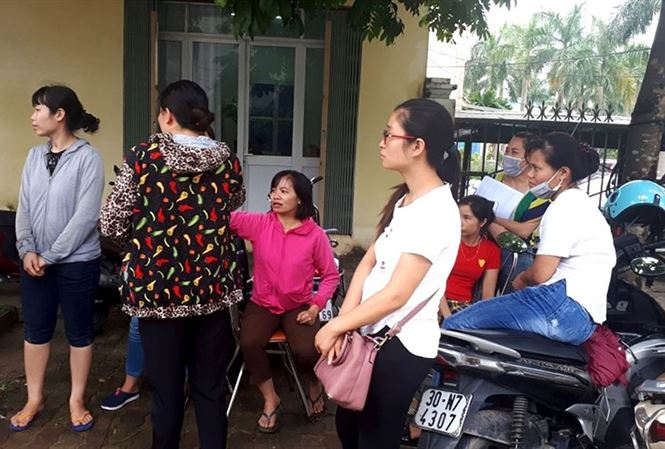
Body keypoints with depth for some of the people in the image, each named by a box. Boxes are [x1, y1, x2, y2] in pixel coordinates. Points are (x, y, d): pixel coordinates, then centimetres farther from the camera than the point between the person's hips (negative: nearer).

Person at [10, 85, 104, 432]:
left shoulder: (87, 157, -12)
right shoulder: (35, 155, 6)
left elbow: (85, 216, -16)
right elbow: (24, 207, 6)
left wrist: (51, 256, -14)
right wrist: (27, 250, -9)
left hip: (76, 262, -5)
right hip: (35, 260, 6)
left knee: (79, 331, 8)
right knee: (35, 329, 14)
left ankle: (76, 399, 24)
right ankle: (34, 399, 30)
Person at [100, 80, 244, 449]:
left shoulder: (143, 156, -8)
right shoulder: (228, 162, 0)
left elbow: (111, 225, -4)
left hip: (158, 289, -2)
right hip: (212, 289, 2)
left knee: (167, 391, 12)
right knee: (211, 389, 15)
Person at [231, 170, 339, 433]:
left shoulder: (316, 235, -10)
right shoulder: (258, 224, -8)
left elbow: (331, 275, -2)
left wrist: (316, 306, -12)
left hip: (299, 306, -1)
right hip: (263, 303, 2)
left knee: (306, 352, -24)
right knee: (248, 344, -25)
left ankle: (315, 386, 17)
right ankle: (270, 399, 5)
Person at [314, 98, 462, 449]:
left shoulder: (436, 211, -22)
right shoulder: (405, 200, 9)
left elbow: (396, 295, -24)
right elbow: (368, 263, 4)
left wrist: (334, 327, -14)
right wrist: (343, 324, -7)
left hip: (401, 345, -9)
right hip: (373, 334, 9)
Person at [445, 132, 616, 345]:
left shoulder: (564, 207, -10)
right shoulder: (578, 202, 22)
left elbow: (540, 274, -15)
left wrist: (521, 278, 5)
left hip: (562, 308, -11)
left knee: (453, 325, -14)